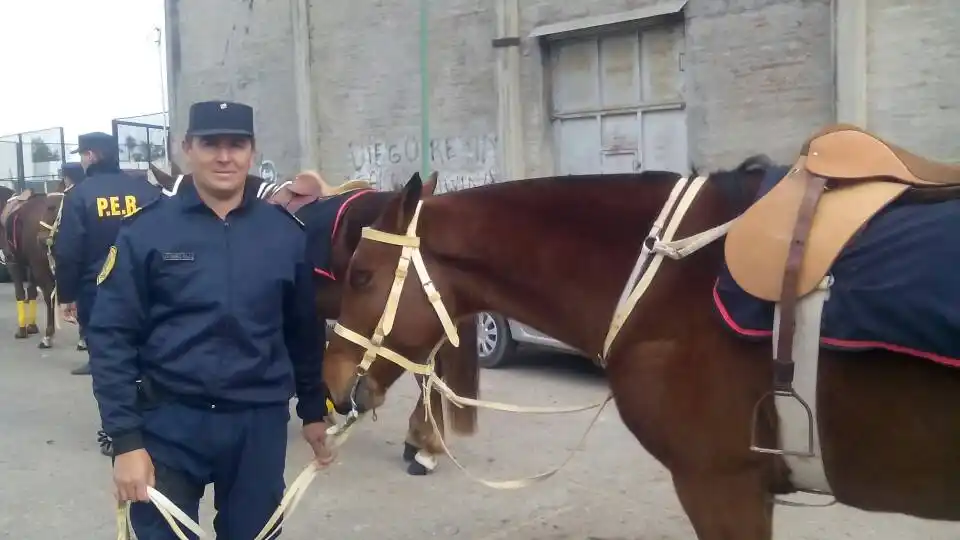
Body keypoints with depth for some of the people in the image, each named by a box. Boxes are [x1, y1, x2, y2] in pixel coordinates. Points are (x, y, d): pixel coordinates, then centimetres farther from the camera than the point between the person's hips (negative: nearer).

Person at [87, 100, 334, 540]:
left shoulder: (286, 233, 0)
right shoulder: (146, 231, -6)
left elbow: (305, 331, 9)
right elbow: (111, 336, -7)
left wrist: (313, 410, 14)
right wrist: (125, 439, -12)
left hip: (260, 423, 3)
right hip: (169, 422, -2)